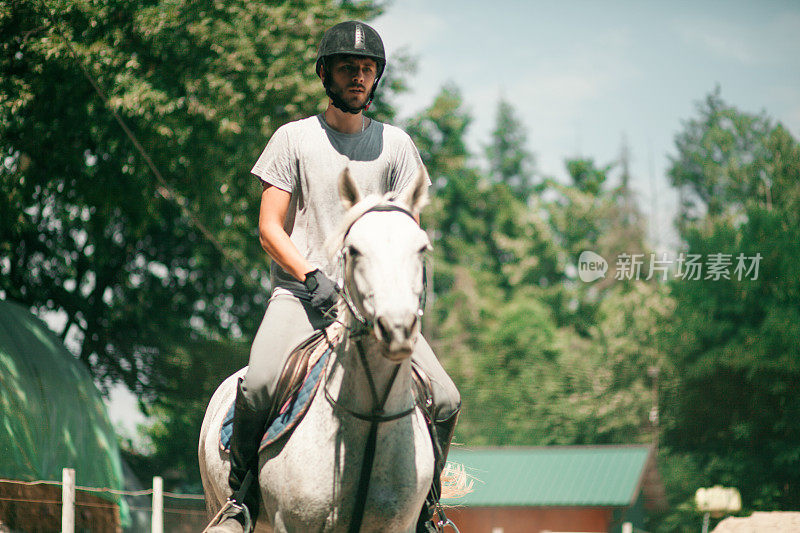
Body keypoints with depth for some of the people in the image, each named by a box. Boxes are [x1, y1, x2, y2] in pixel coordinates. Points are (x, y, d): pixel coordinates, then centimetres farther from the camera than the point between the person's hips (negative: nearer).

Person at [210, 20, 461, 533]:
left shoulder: (396, 144, 12)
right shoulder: (294, 139, 5)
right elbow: (270, 228, 1)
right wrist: (312, 277, -14)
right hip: (300, 294, -3)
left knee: (445, 400, -12)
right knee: (259, 384, -30)